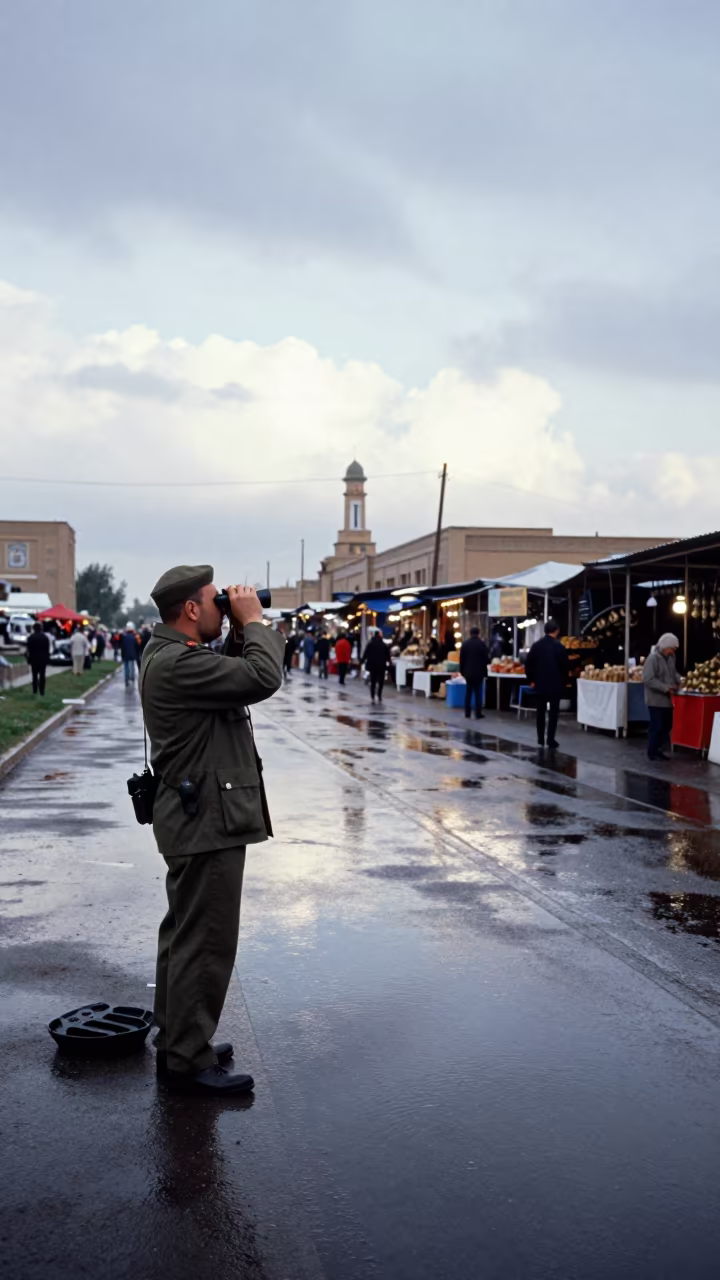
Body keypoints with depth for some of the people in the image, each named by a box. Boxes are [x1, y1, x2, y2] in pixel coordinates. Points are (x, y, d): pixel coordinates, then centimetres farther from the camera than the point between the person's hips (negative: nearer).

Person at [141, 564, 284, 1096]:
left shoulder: (173, 654, 12)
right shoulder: (178, 663, -22)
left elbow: (235, 673, 20)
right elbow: (263, 678, -26)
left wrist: (241, 631, 6)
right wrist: (253, 621, -13)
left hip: (197, 817, 11)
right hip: (208, 820, -11)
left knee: (186, 936, 18)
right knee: (206, 943, -4)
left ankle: (176, 1042, 30)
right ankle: (189, 1061, 5)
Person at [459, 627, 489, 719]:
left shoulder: (464, 644, 1)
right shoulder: (482, 643, -8)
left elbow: (461, 659, 3)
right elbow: (486, 659, -6)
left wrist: (462, 671, 11)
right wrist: (485, 673, 6)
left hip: (468, 672, 3)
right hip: (479, 673, -3)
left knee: (468, 693, 9)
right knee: (478, 693, 1)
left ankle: (467, 713, 9)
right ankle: (478, 714, -1)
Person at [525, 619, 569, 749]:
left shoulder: (536, 645, 1)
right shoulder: (559, 647, -10)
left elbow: (529, 664, 2)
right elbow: (564, 667, -8)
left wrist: (532, 680, 11)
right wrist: (563, 683, 6)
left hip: (540, 684, 3)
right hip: (555, 685, -3)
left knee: (541, 712, 12)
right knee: (553, 713, 2)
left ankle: (540, 740, 14)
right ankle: (551, 741, -2)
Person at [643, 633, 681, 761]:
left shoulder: (670, 657, 8)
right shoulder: (653, 658, -18)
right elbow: (648, 679, -24)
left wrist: (678, 682, 1)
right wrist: (666, 688, -23)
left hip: (667, 699, 8)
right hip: (656, 700, -8)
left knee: (667, 726, 12)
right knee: (656, 726, -2)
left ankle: (658, 750, 24)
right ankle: (652, 752, 9)